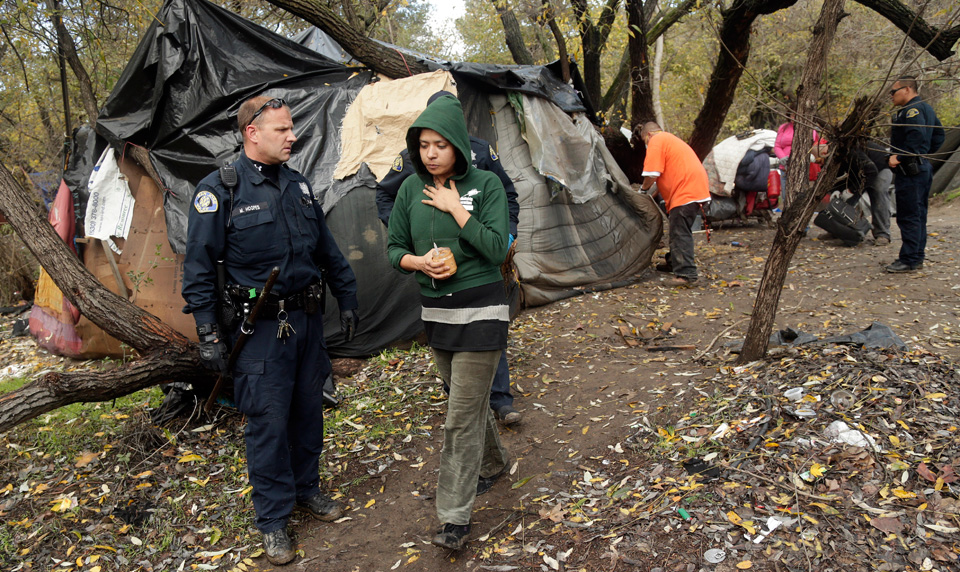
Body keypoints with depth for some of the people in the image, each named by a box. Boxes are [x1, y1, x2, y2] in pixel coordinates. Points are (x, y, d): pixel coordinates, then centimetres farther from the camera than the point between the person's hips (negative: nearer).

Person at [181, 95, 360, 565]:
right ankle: (273, 520, 19)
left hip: (307, 320, 6)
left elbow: (328, 252, 17)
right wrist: (209, 335, -11)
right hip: (260, 328, -6)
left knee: (309, 410, 16)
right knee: (268, 422, 2)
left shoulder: (299, 186, 9)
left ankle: (306, 489, 37)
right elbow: (199, 270, -9)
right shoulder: (219, 191, -9)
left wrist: (347, 300, 17)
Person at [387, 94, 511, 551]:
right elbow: (394, 249, 6)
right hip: (435, 310, 5)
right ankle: (493, 463, 48)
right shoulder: (411, 189, 2)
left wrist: (455, 208, -18)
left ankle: (455, 517, 7)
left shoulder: (485, 184, -10)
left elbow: (496, 248, -18)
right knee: (469, 396, 22)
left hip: (480, 311, -5)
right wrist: (420, 261, -14)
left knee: (462, 415, -5)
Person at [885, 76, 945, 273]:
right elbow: (938, 135, 23)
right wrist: (925, 153, 20)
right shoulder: (926, 108, 19)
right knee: (918, 214, 15)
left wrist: (899, 157, -22)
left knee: (909, 217, -9)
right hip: (923, 167, 11)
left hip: (910, 170, -11)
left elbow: (916, 136, -27)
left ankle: (909, 260, -7)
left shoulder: (912, 110, -14)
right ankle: (918, 256, 21)